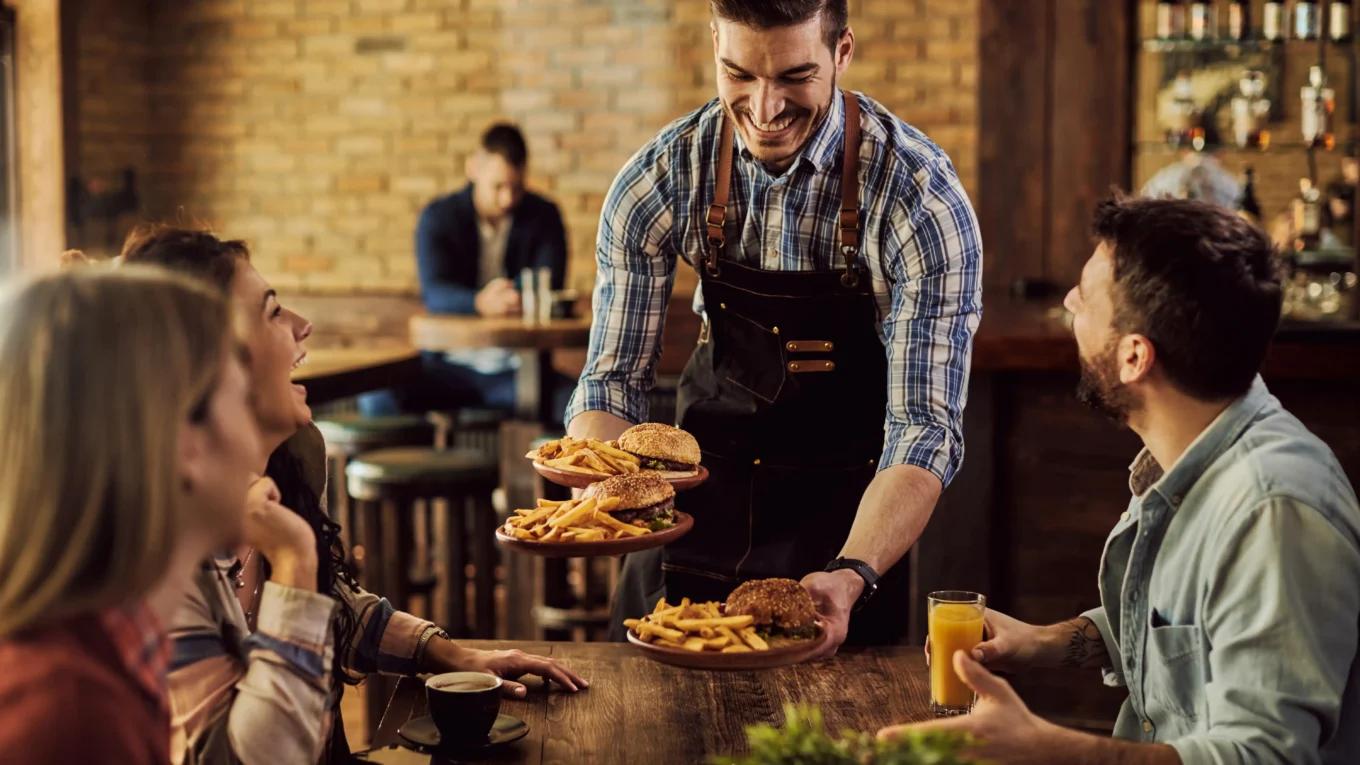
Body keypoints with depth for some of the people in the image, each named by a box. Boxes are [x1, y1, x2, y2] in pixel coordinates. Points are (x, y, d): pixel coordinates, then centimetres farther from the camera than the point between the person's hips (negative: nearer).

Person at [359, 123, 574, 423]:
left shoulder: (544, 216, 6)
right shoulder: (438, 217, 2)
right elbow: (434, 291, -15)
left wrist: (513, 294, -32)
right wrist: (480, 303, -38)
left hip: (519, 367, 0)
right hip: (451, 365, 0)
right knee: (376, 399, -29)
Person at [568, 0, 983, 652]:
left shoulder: (923, 200, -24)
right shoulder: (659, 182, -16)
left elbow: (924, 426, -26)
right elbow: (615, 377, -10)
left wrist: (852, 576, -42)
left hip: (844, 503, -2)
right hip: (706, 483, 3)